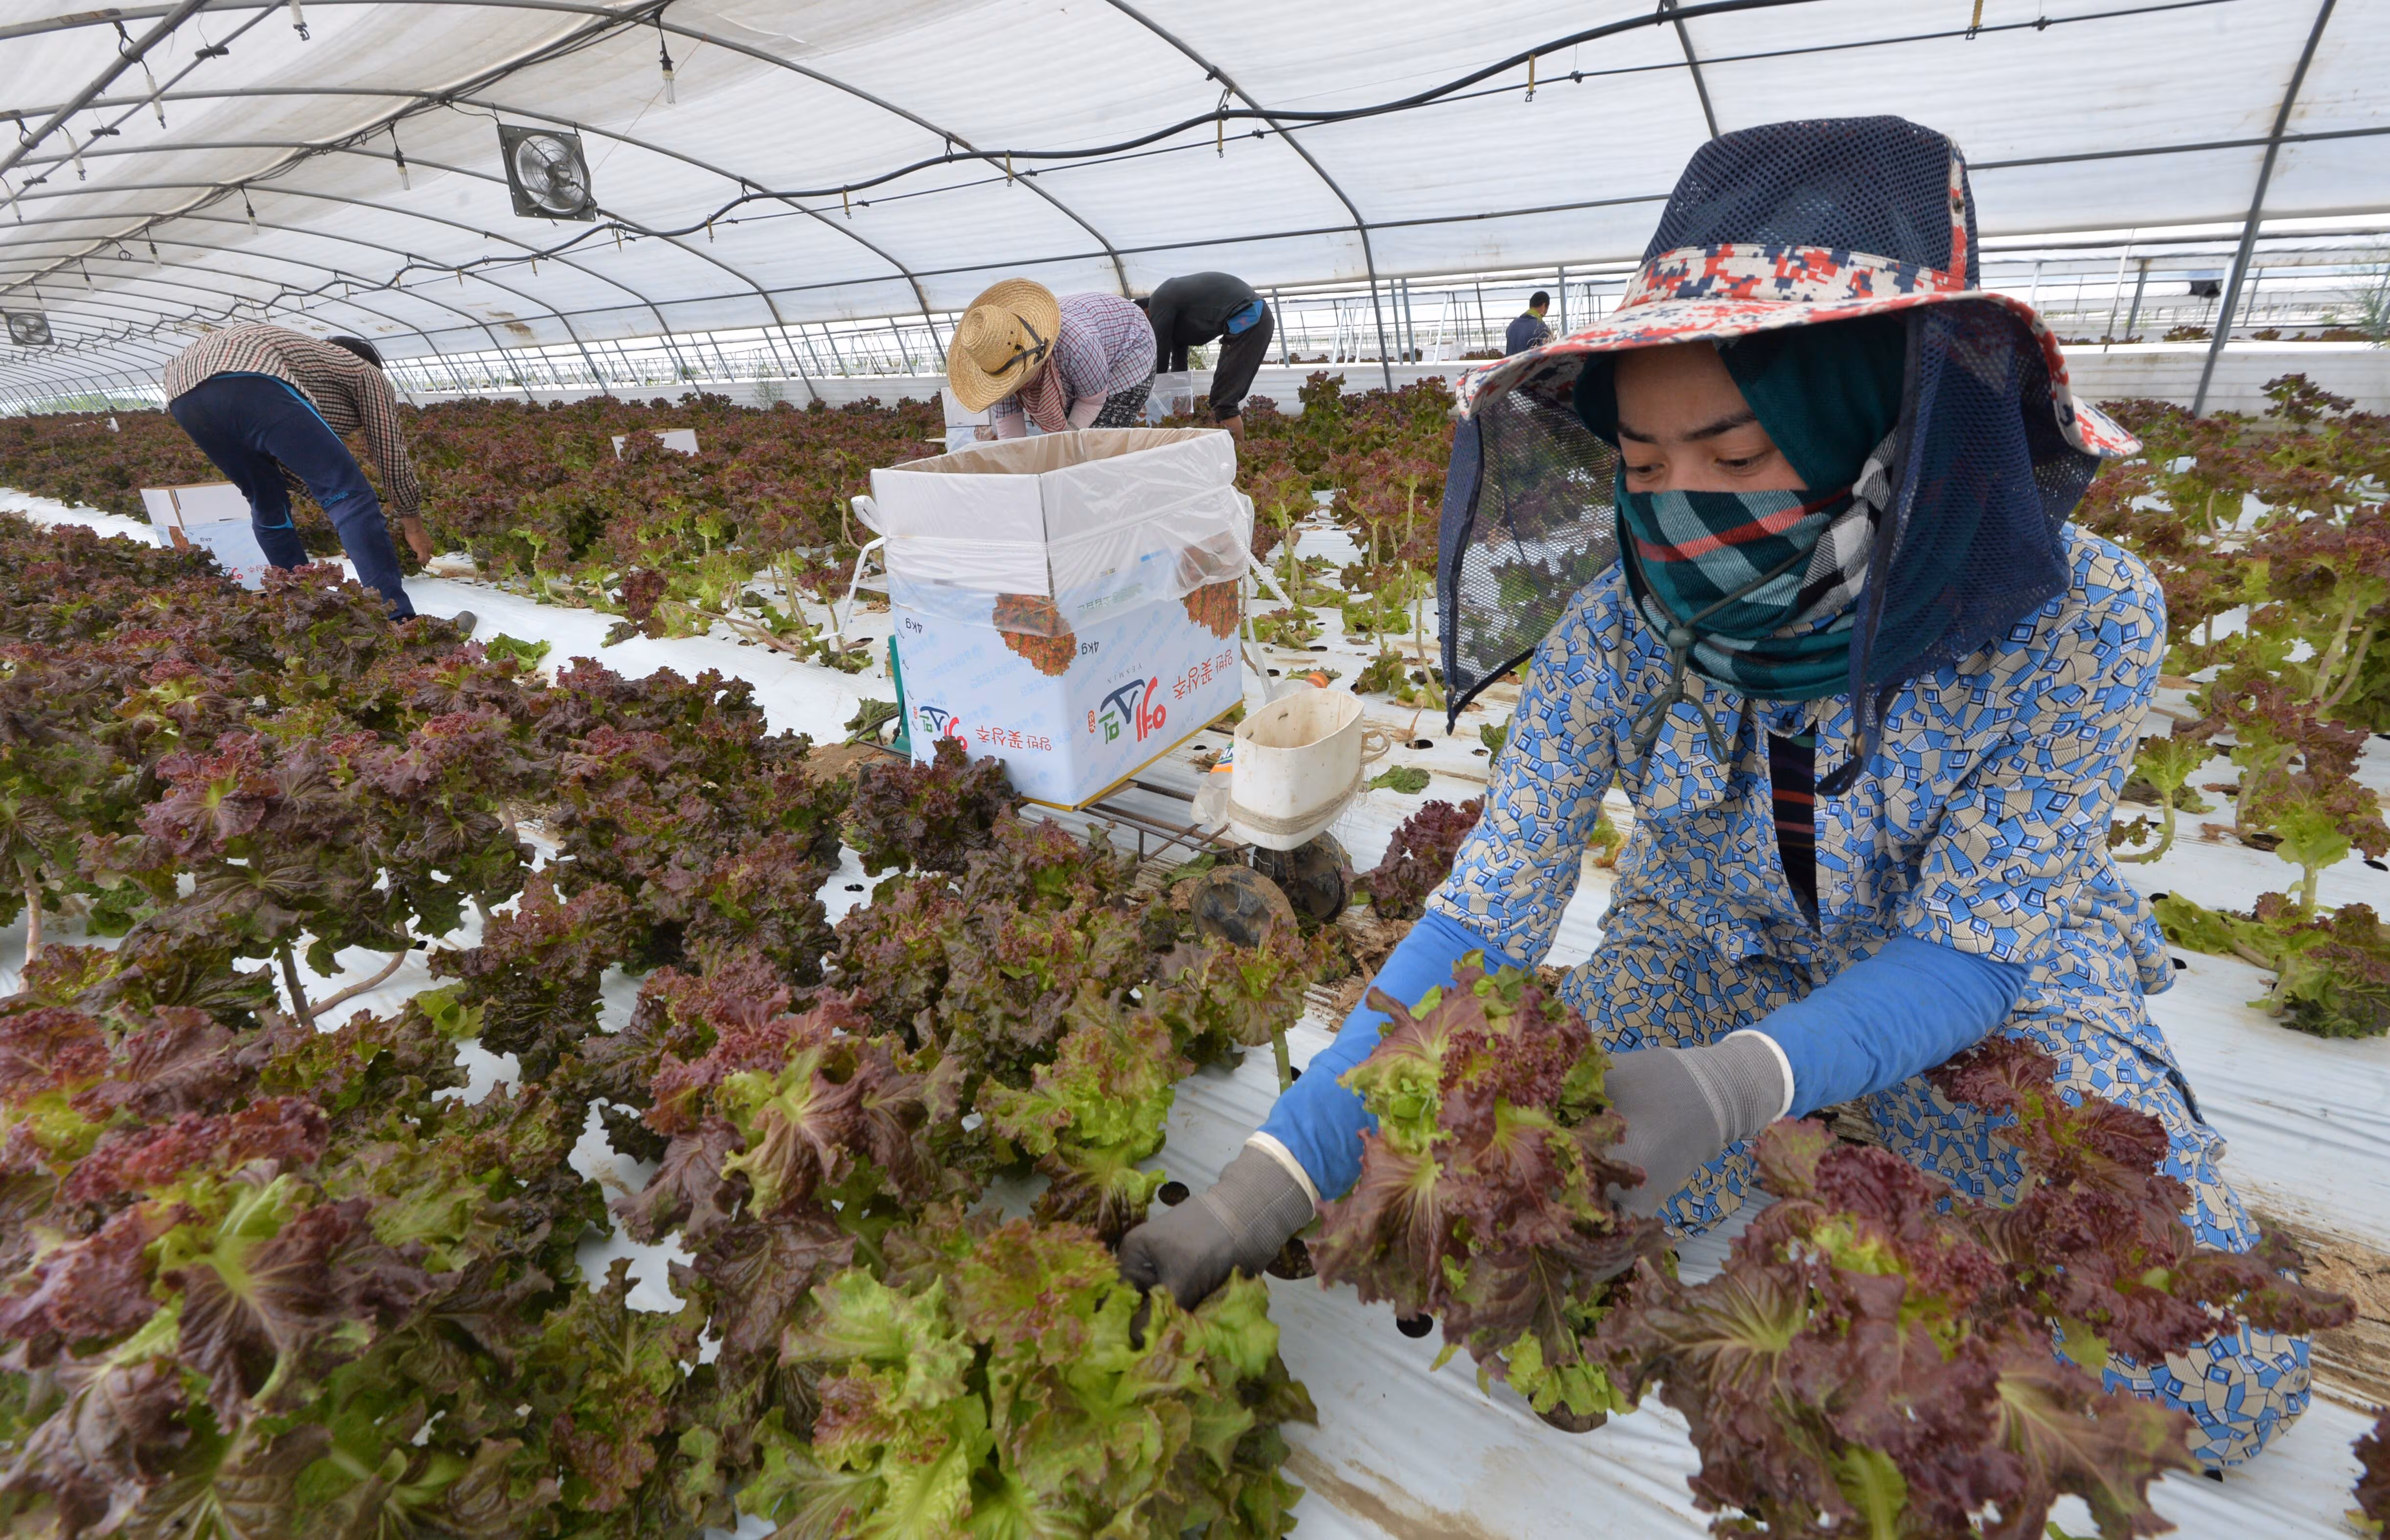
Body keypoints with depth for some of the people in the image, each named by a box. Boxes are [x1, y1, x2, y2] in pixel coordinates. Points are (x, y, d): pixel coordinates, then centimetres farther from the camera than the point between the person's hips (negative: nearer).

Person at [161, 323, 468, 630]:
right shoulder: (367, 373, 26)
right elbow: (392, 455, 23)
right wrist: (413, 524, 34)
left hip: (182, 391, 8)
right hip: (247, 379, -8)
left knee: (268, 503, 24)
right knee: (350, 495, -7)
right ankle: (398, 621, -18)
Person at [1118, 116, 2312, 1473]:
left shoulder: (2076, 624, -28)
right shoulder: (1617, 635, -25)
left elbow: (1969, 949, -24)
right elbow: (1480, 923, -25)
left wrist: (1737, 1082, -45)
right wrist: (1280, 1173, -33)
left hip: (1998, 985, 0)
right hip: (1714, 960, 1)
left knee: (2218, 1386, -13)